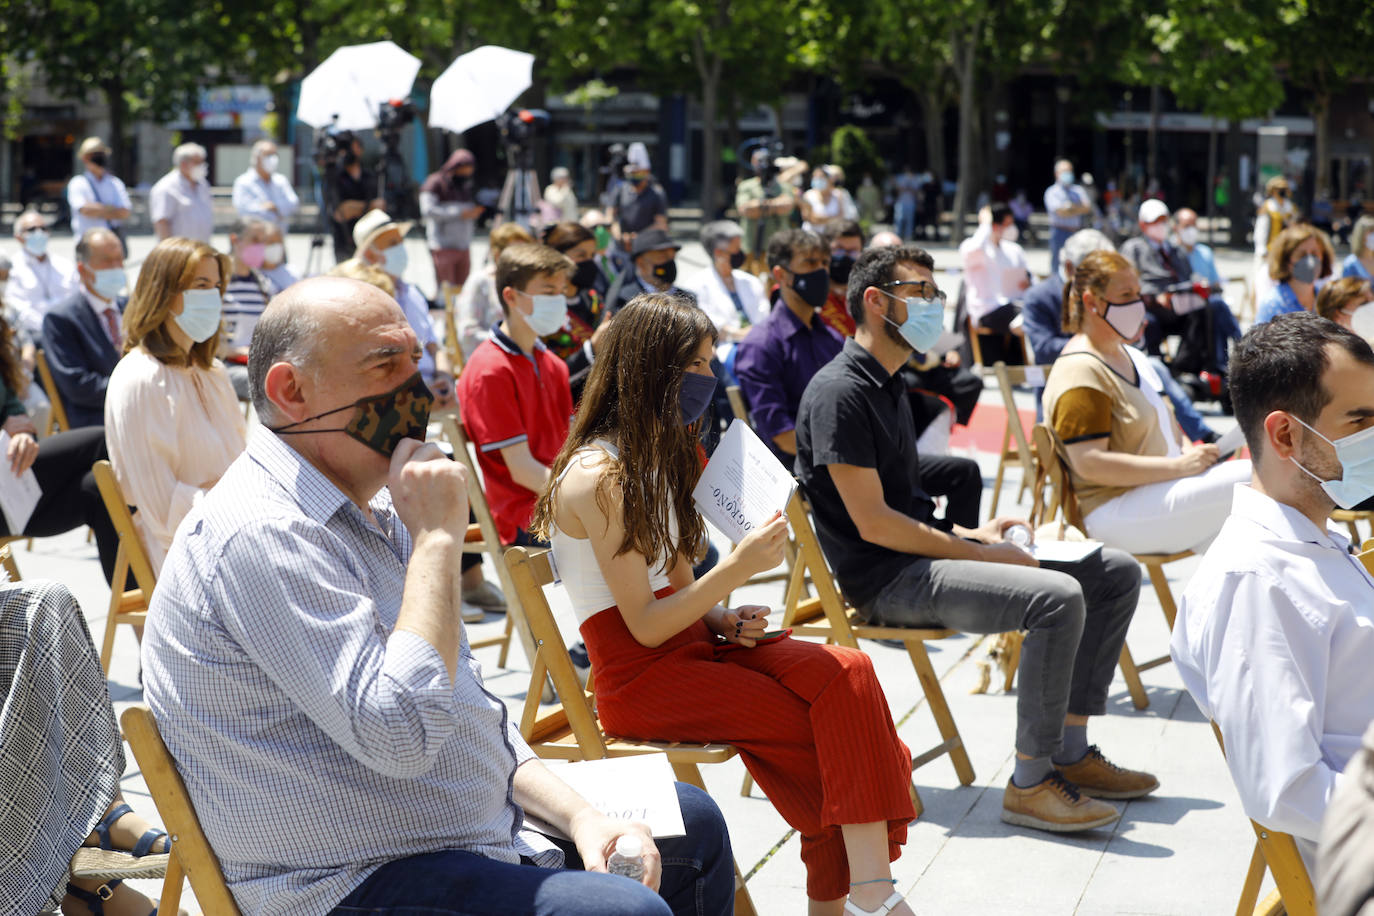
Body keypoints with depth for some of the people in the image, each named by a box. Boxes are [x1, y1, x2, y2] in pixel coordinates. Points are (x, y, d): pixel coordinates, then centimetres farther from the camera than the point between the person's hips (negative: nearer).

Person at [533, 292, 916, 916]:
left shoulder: (655, 457, 14)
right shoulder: (598, 477, -16)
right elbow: (645, 626, -17)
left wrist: (726, 620, 0)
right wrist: (738, 568, -23)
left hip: (691, 644, 8)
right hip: (640, 680, -8)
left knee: (846, 674, -16)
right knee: (818, 726, -20)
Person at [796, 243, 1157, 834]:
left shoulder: (887, 385, 19)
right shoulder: (840, 392, -13)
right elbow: (873, 523, -19)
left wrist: (973, 534, 6)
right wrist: (979, 554, -15)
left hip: (923, 556, 10)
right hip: (886, 582, -10)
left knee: (1114, 572, 5)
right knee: (1057, 597, -30)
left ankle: (1070, 753, 7)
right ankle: (1029, 784, -20)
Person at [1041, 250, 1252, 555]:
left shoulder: (1131, 356, 19)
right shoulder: (1079, 372, -13)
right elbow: (1090, 464, -21)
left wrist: (1190, 452, 6)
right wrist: (1179, 466, -21)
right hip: (1114, 512, -10)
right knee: (1248, 480, -24)